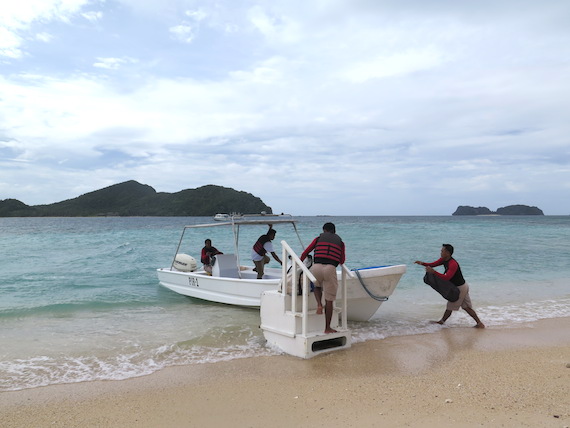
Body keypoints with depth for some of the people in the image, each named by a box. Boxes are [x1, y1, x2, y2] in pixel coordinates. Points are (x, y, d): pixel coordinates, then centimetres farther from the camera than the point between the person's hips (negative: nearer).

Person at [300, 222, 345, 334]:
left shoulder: (318, 238, 19)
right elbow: (342, 261, 20)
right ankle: (327, 328, 13)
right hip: (330, 269, -1)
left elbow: (305, 253, 19)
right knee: (329, 301, 8)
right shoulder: (340, 241, 21)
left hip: (316, 267, 1)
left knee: (317, 286, 33)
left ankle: (319, 304, 6)